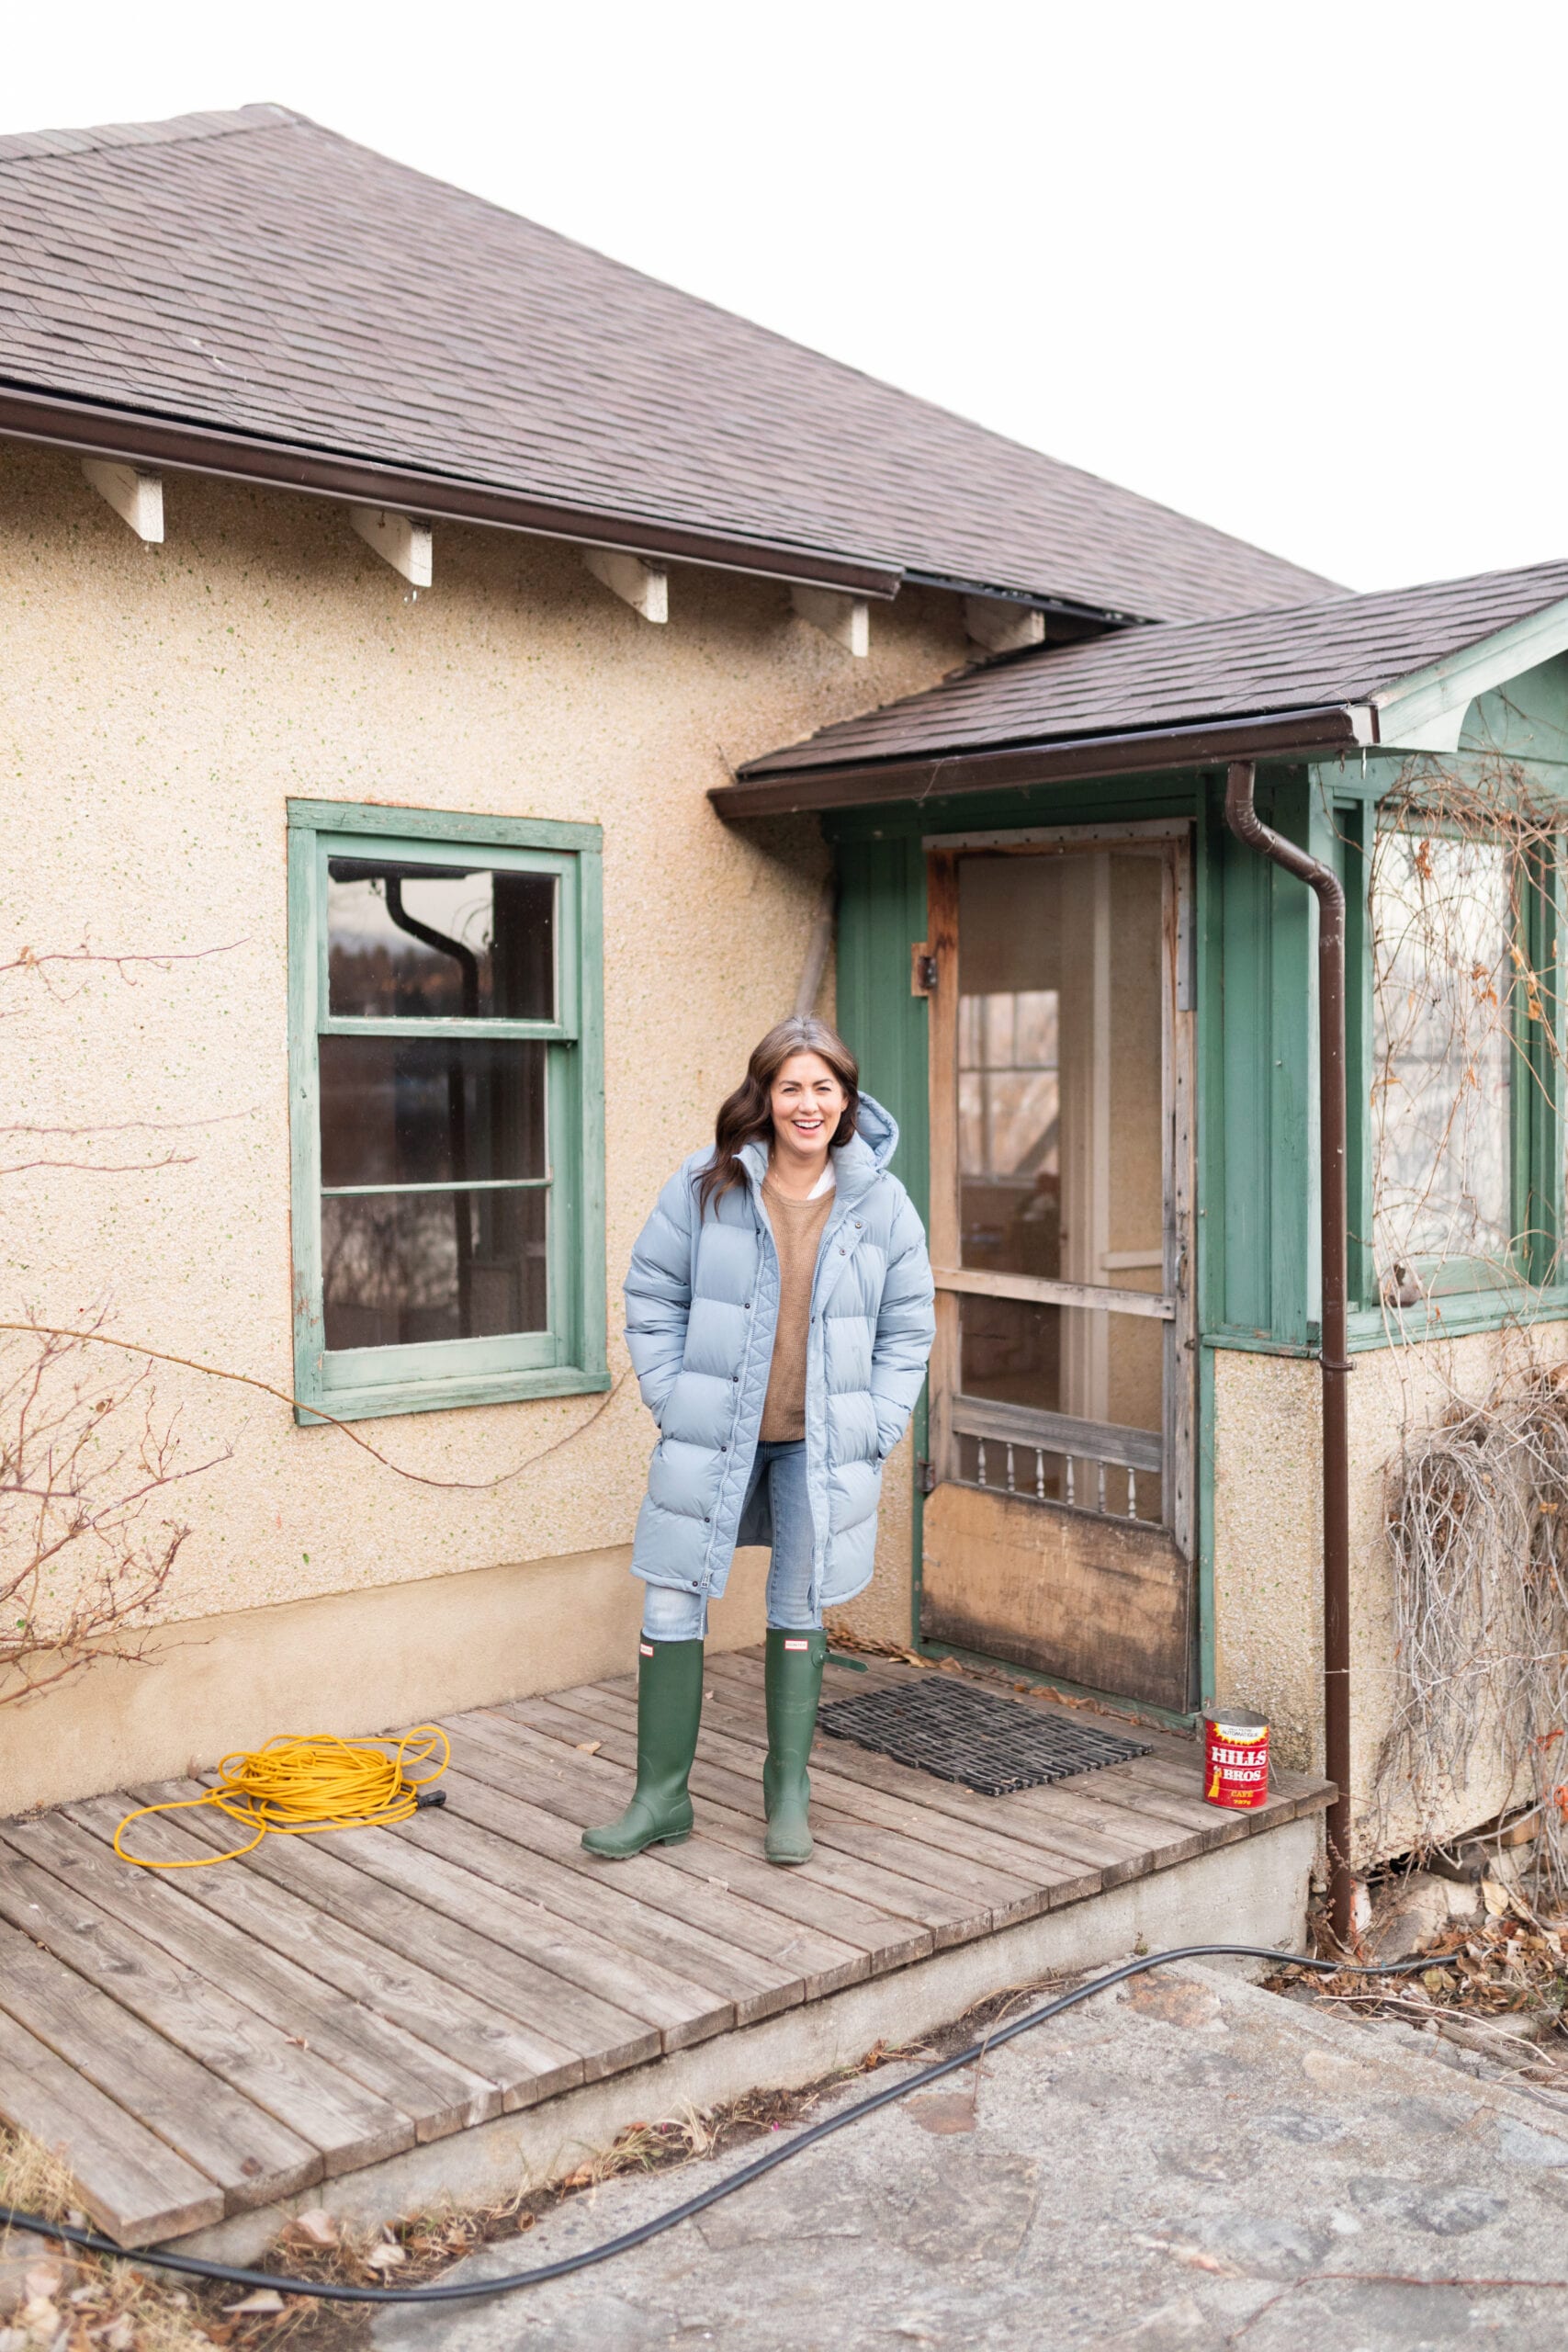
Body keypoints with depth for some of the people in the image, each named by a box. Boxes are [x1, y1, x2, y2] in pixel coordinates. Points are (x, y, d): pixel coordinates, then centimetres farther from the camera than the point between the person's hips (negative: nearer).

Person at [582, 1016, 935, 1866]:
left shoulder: (882, 1203, -2)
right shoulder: (706, 1185, -5)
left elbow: (908, 1329, 6)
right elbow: (652, 1296, 3)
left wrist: (876, 1429, -1)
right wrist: (670, 1399, -4)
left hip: (820, 1445, 1)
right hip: (710, 1437, 0)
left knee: (798, 1611, 11)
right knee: (672, 1607, 2)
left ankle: (788, 1790, 29)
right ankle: (661, 1798, 17)